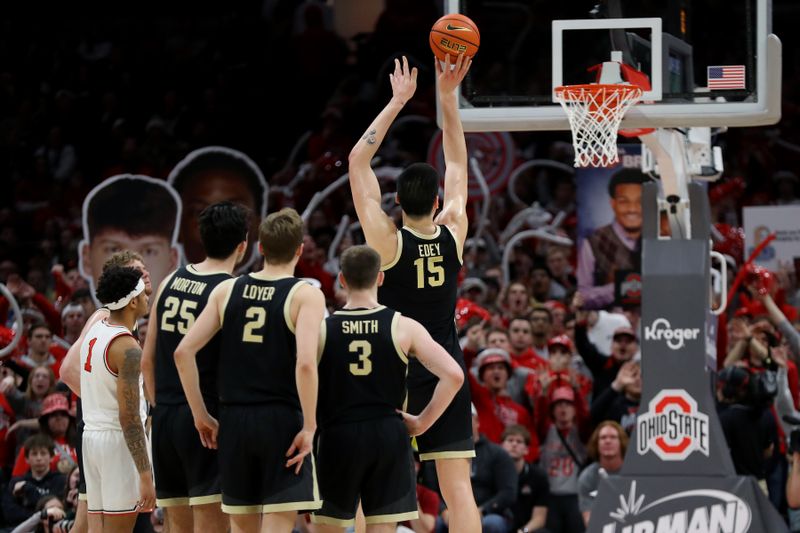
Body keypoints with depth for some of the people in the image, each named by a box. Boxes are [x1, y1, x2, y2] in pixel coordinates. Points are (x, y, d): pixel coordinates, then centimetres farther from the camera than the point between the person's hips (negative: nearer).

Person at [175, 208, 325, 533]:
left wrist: (201, 416, 9)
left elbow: (183, 352, 3)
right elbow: (305, 362, -20)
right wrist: (309, 426, -12)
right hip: (282, 421, -4)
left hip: (234, 420, 4)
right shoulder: (306, 295, -6)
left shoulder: (226, 291, 7)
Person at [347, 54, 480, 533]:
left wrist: (398, 102, -2)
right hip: (446, 374, 2)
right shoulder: (453, 234, -3)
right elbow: (458, 162, 10)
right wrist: (448, 96, 9)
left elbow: (358, 161, -5)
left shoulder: (388, 241, -10)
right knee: (457, 487, -3)